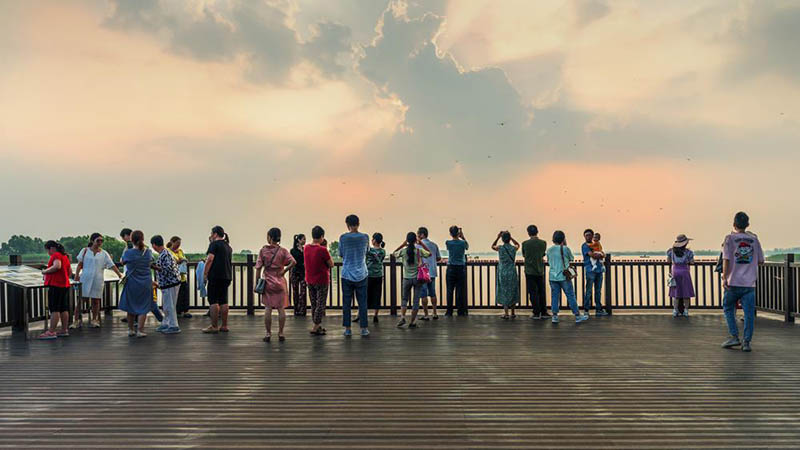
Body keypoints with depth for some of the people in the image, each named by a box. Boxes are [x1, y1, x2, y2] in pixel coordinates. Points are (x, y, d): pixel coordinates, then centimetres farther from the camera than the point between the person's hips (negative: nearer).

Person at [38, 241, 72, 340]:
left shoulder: (56, 255, -10)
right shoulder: (65, 256, 19)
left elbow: (57, 266, -28)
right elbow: (70, 271, 24)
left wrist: (45, 271, -15)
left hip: (56, 285, -9)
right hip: (65, 285, 10)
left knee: (54, 309, -9)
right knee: (64, 309, 11)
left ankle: (51, 332, -9)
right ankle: (64, 330, 14)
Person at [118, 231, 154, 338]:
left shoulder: (128, 252, -13)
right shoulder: (148, 252, -5)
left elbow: (122, 262, 7)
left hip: (132, 283, -1)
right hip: (146, 283, 1)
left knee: (131, 307, 14)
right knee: (143, 308, 6)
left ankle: (130, 330, 23)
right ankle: (140, 331, 2)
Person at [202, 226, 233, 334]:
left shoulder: (214, 244, -7)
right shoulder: (228, 246, 18)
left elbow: (210, 259, -15)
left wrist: (205, 273, -11)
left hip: (216, 276, -8)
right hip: (227, 276, 8)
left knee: (213, 301, -4)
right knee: (223, 301, 10)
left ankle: (214, 327, -5)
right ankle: (224, 326, 12)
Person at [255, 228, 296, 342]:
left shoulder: (263, 250, -3)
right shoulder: (283, 251, -2)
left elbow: (258, 268, -4)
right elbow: (293, 262, -18)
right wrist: (284, 271, -7)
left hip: (267, 282, 0)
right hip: (280, 282, 0)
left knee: (268, 308, 6)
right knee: (281, 308, 6)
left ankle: (268, 333, 7)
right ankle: (281, 333, 8)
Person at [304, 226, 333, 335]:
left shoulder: (306, 248, 0)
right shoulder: (322, 250, -19)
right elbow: (331, 264, -11)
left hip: (309, 280, 6)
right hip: (321, 281, -6)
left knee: (313, 304, 16)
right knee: (321, 304, 3)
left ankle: (317, 325, 25)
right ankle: (315, 328, 3)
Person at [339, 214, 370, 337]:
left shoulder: (343, 237, -6)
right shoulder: (365, 237, -3)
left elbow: (341, 253, 4)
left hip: (347, 275, 0)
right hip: (361, 275, 1)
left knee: (346, 302, 7)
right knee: (362, 302, 6)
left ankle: (347, 329, 10)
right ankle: (364, 328, 7)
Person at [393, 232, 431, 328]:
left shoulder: (403, 251, -7)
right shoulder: (419, 250, -8)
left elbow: (394, 254, 12)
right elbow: (429, 253, 10)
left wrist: (403, 244, 10)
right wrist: (421, 243, 6)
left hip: (407, 278, 1)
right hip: (418, 278, -1)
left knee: (405, 298, 17)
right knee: (416, 300, 6)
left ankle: (402, 317, 0)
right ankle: (412, 322, 8)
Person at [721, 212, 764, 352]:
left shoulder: (730, 238, -3)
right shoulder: (754, 239, 7)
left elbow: (726, 259, -10)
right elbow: (760, 261, 9)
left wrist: (724, 277, -7)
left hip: (733, 282, -2)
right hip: (750, 283, 2)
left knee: (728, 309, 14)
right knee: (749, 313, 3)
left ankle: (734, 336, 7)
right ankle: (746, 342, 2)